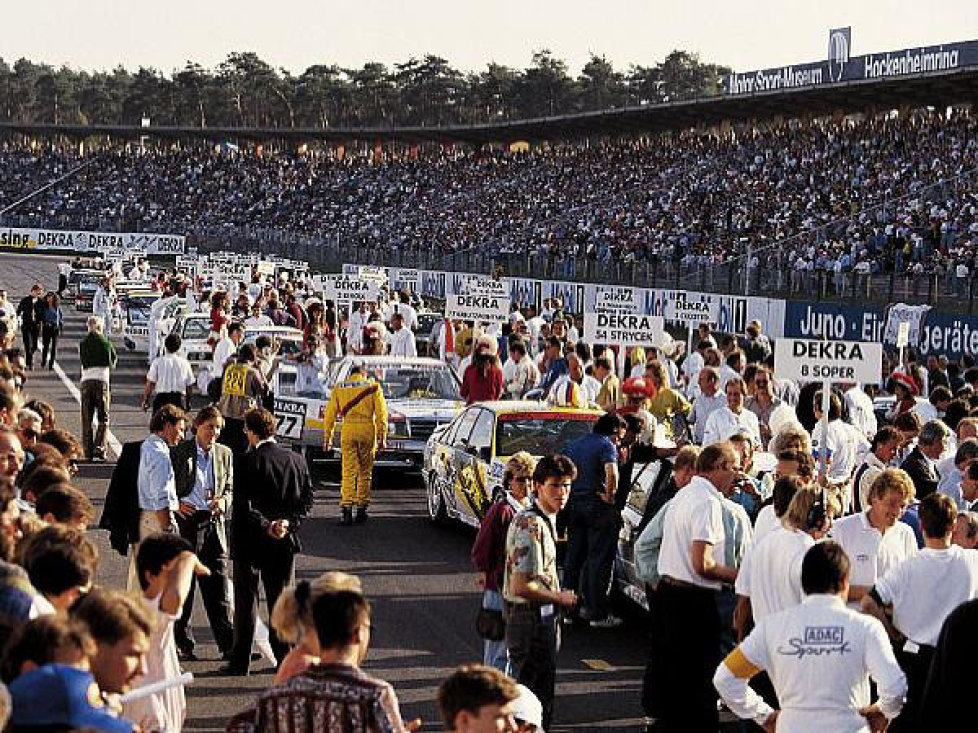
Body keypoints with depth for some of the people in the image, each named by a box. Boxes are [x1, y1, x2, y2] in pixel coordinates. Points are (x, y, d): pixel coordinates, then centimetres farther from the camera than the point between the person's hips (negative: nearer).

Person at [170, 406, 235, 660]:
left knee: (218, 585, 1)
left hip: (214, 523, 3)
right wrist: (175, 505, -14)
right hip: (186, 523, -3)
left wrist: (223, 501, -4)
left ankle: (227, 643, 4)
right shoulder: (179, 452, -1)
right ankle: (183, 642, 14)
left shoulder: (224, 453, 11)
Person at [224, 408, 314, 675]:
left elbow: (243, 505, -18)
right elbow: (307, 500, 2)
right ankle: (284, 656, 13)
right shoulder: (297, 460, 2)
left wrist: (266, 526, -13)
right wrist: (288, 523, -6)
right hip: (285, 543, 4)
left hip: (250, 542, -4)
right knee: (281, 599, 12)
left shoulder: (246, 462, -13)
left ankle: (240, 660, 8)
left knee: (246, 600, 5)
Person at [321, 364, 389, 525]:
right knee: (365, 472, 10)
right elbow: (381, 414, 0)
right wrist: (382, 437, 1)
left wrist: (327, 438, 12)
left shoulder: (338, 388, 11)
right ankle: (362, 508, 12)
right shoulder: (373, 387, 7)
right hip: (367, 430, 0)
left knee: (348, 471, -1)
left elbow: (330, 415, 9)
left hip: (348, 430, 0)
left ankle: (346, 508, -14)